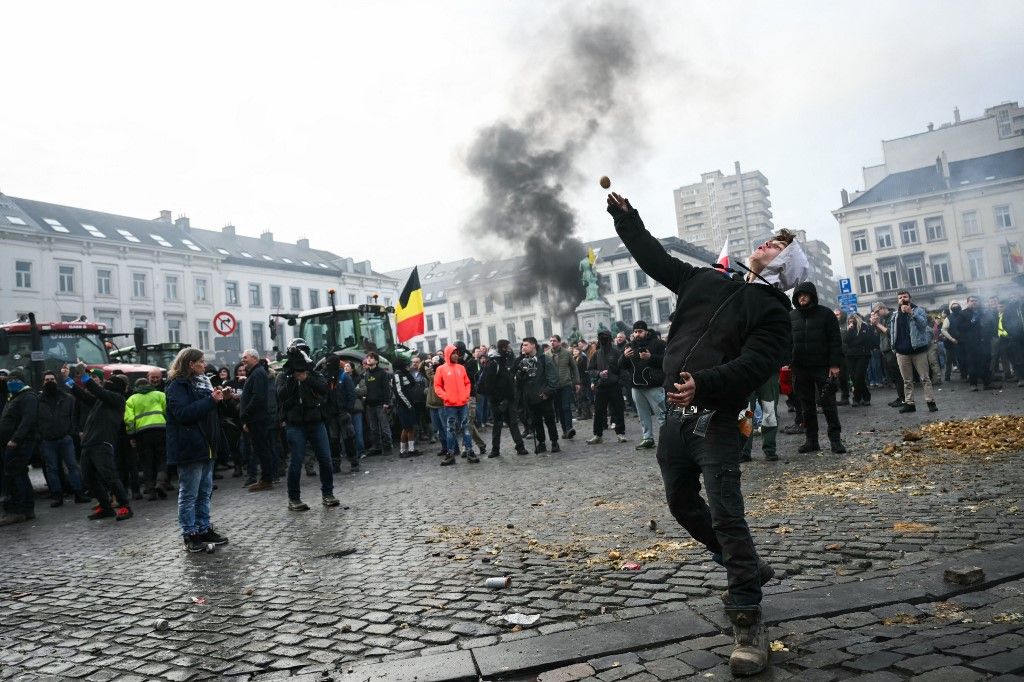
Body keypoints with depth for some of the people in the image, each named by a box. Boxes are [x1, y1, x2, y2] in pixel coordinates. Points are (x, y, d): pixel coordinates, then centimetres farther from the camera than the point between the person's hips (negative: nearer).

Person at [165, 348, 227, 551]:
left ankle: (204, 529, 23)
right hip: (189, 448, -9)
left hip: (205, 447, 9)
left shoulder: (200, 382, 16)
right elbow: (183, 413, -24)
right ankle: (190, 535, 7)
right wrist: (211, 400, -23)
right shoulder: (177, 386, -10)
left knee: (205, 492, 14)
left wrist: (218, 398, 7)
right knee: (189, 494, -1)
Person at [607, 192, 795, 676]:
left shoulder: (773, 312, -4)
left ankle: (748, 622, -1)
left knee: (726, 516, -12)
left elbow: (753, 365, -19)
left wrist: (704, 384, -34)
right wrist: (626, 218, 23)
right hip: (676, 415, 7)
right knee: (682, 503, 17)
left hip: (716, 421, -7)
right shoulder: (707, 282, 16)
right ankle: (748, 569, 36)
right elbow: (658, 260, 24)